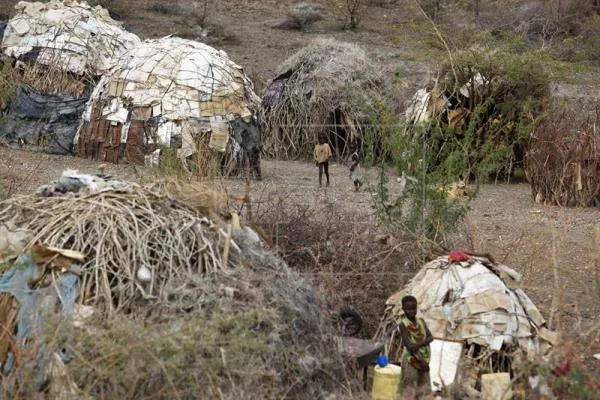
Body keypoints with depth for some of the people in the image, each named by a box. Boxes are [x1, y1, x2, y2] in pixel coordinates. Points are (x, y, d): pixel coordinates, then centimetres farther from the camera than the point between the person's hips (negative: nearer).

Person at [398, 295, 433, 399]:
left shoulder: (421, 321, 4)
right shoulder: (403, 324, -12)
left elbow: (430, 338, -5)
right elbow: (408, 345, -17)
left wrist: (419, 344, -23)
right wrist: (421, 361, -19)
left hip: (424, 358, 5)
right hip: (411, 360, -5)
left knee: (423, 390, 9)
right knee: (410, 391, -2)